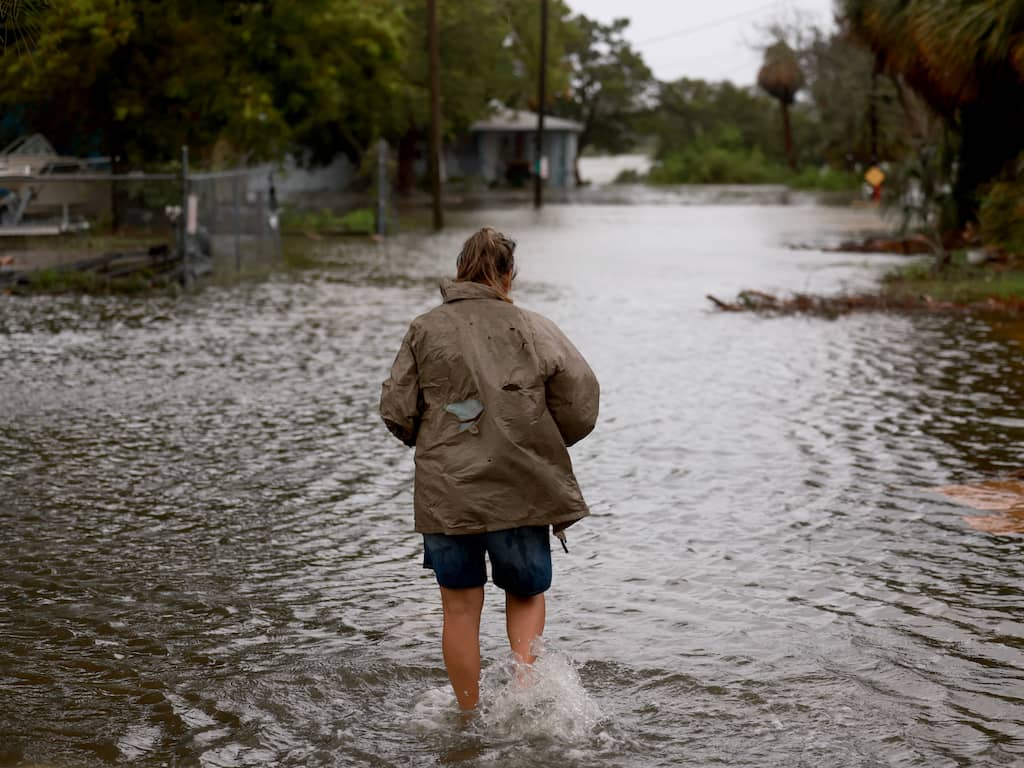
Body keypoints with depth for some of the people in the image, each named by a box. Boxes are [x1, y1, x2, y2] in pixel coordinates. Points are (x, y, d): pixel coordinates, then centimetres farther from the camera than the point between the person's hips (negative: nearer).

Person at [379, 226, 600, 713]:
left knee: (460, 608, 12)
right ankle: (526, 668, -5)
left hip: (447, 492, 0)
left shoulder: (425, 330, 0)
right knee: (527, 594, 20)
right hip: (521, 490, 0)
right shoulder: (536, 330, 0)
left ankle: (468, 714, 18)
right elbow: (582, 403, -3)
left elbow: (396, 410, -2)